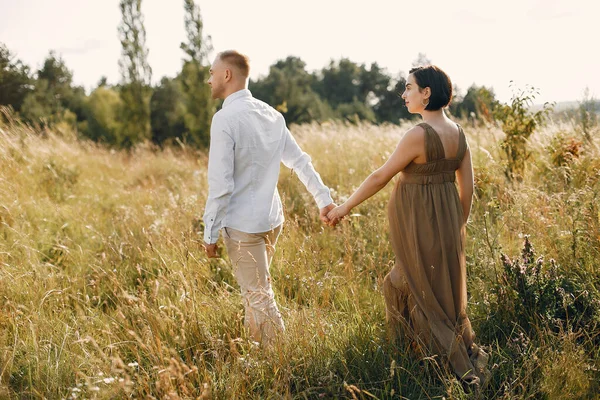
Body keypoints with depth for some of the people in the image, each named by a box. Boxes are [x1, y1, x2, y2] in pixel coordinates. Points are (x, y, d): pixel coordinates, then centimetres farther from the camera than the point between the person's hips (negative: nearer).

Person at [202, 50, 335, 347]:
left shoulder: (225, 119, -17)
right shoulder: (271, 114, 5)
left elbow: (220, 184, -19)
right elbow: (300, 161, 6)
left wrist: (210, 233, -12)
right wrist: (324, 199, 9)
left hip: (242, 225, -8)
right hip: (272, 218, 8)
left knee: (258, 297, 3)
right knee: (256, 290, 22)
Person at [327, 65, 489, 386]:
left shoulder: (419, 134, -22)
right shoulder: (458, 133, 2)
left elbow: (381, 177, -16)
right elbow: (467, 185, 7)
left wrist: (345, 207, -7)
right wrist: (459, 224, 19)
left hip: (419, 222, -8)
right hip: (446, 219, 8)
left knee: (429, 297, 7)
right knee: (399, 283, 23)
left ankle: (465, 368, 15)